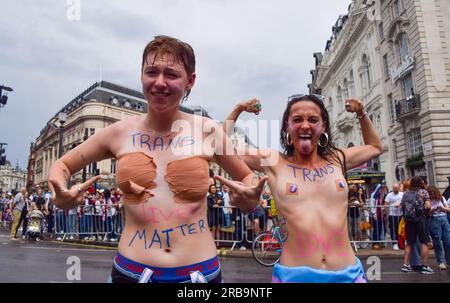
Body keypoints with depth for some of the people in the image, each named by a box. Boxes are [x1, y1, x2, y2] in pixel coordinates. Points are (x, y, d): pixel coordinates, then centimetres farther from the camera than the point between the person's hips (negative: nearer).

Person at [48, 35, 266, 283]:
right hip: (131, 271, 1)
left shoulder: (207, 131, -5)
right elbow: (62, 165, 11)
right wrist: (61, 195, -10)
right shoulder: (119, 133, -3)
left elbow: (247, 178, 9)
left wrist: (250, 197, -14)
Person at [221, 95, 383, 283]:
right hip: (295, 275, -3)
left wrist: (361, 113, 19)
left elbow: (375, 147, 29)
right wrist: (238, 110, 3)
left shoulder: (337, 159, 9)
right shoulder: (273, 162, -1)